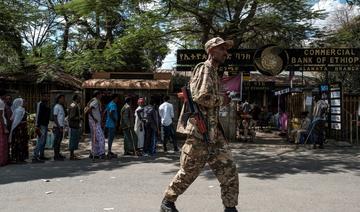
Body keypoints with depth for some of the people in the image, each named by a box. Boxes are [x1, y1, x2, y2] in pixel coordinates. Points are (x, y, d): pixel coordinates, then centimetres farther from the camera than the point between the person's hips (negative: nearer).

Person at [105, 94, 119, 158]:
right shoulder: (113, 105, -14)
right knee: (111, 138, -7)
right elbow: (111, 113, -25)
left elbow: (105, 112, 17)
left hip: (108, 123, 10)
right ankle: (109, 153, -5)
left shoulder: (109, 104, 16)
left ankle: (109, 152, 20)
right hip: (112, 124, -10)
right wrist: (115, 120, -16)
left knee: (110, 138, 15)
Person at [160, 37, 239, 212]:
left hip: (214, 131, 9)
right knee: (189, 171, 3)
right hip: (200, 130, -9)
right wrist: (222, 99, -10)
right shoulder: (204, 69, -11)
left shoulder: (214, 73, 18)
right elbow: (202, 97, -24)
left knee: (229, 170, 5)